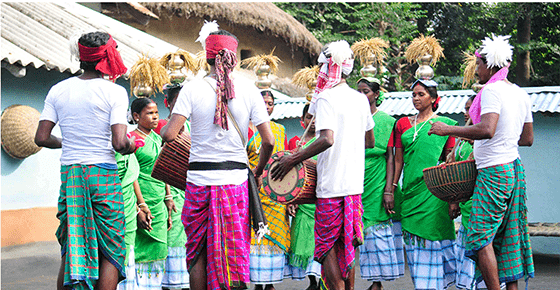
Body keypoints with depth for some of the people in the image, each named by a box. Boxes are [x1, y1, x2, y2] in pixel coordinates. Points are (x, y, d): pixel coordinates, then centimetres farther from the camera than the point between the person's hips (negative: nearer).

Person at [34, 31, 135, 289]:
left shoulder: (58, 90, 5)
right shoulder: (114, 92, -8)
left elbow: (41, 138, 2)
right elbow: (119, 143, -16)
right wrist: (131, 145, 6)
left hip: (68, 173, 4)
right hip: (103, 174, -4)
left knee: (70, 251, 12)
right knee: (111, 250, 5)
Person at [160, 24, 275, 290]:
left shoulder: (192, 88, -4)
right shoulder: (248, 90, 0)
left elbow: (170, 135, -12)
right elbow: (268, 141, -1)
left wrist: (163, 126, 11)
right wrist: (258, 171, 15)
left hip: (199, 178, -1)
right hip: (236, 178, 1)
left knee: (198, 251, 11)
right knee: (234, 251, 8)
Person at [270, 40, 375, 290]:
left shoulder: (326, 98, -12)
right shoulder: (361, 99, 11)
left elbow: (327, 139, -25)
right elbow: (370, 142, 18)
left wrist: (292, 160, -20)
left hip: (331, 185, -7)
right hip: (355, 184, 7)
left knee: (327, 247, 0)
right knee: (347, 245, 15)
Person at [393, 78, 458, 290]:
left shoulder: (445, 124, 2)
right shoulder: (403, 124, 13)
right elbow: (398, 160, 13)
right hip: (410, 191, 4)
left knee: (433, 238, -4)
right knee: (413, 242, 3)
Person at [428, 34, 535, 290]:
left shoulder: (492, 91, -14)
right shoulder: (521, 94, 13)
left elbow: (487, 130, -29)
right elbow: (527, 139, 18)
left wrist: (448, 130, -20)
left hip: (494, 172, -9)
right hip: (514, 170, 9)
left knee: (481, 238, -5)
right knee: (508, 238, 13)